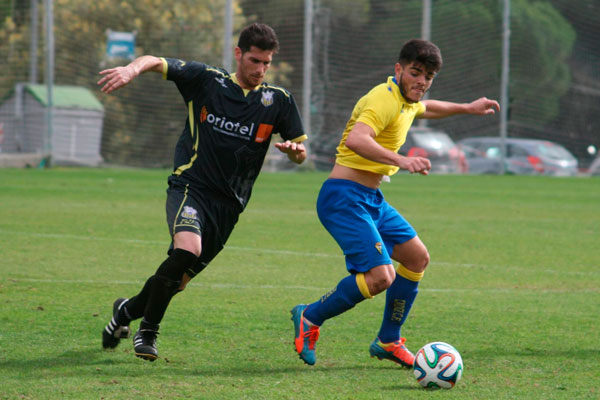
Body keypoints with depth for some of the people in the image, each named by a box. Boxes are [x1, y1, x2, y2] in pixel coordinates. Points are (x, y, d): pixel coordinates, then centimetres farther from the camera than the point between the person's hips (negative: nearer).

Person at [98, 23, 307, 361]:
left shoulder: (279, 100, 6)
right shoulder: (207, 80, 1)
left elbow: (300, 153, 10)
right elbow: (155, 62, -1)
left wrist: (295, 150, -15)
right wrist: (133, 68, -25)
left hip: (229, 204, 3)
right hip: (190, 186, -3)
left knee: (179, 279, 6)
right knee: (188, 248, -30)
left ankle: (128, 309, 36)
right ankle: (148, 329, -13)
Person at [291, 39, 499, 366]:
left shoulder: (406, 101, 14)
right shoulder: (384, 100, -18)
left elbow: (425, 108, 42)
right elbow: (355, 140, -37)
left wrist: (467, 108, 48)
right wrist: (400, 161, -46)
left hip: (371, 200, 11)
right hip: (344, 198, -11)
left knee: (417, 257, 16)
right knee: (380, 276, -21)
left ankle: (388, 341, 27)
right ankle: (310, 318, -1)